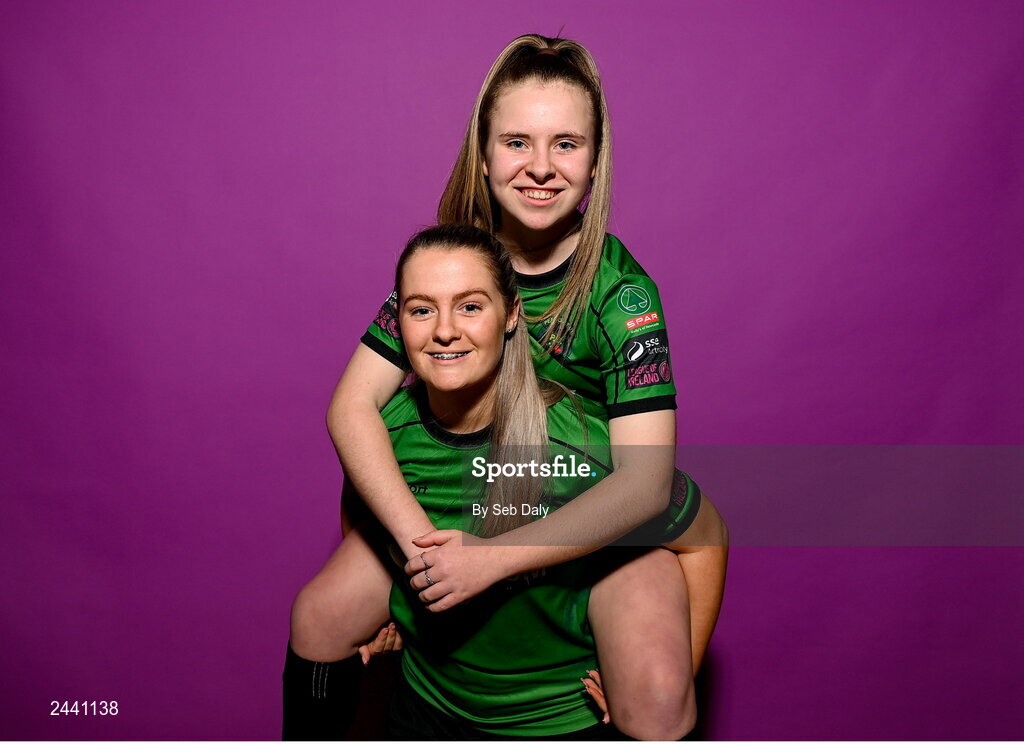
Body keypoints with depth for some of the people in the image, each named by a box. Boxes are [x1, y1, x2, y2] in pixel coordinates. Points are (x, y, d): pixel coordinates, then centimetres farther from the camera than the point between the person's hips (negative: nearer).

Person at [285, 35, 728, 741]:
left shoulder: (621, 289, -21)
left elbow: (645, 481, -27)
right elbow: (353, 404, -14)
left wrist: (493, 558, -33)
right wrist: (417, 536, -29)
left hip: (595, 512, -2)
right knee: (319, 615, -7)